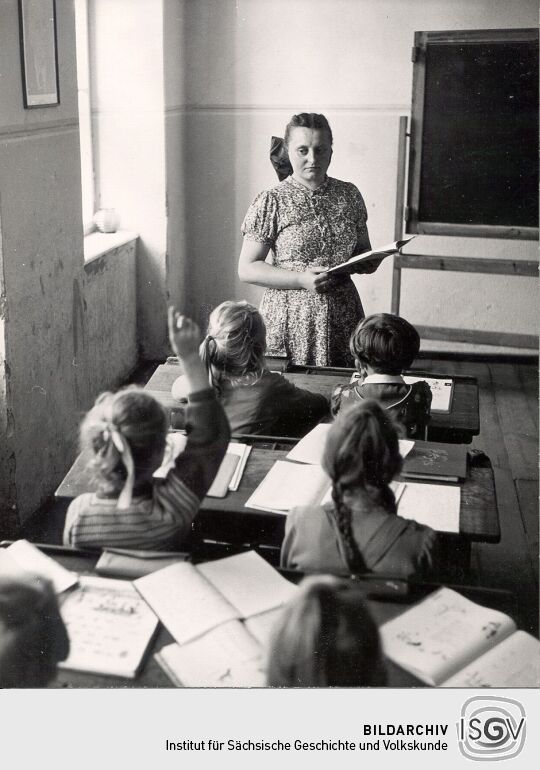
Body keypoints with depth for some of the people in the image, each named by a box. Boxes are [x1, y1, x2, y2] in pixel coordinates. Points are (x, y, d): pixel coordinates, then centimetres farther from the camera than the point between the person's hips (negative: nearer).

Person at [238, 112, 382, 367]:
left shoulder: (349, 195, 7)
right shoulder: (271, 202, -6)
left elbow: (362, 249, 19)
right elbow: (247, 269, -8)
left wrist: (370, 261, -5)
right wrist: (302, 279, -18)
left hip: (343, 316, 4)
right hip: (290, 320, -3)